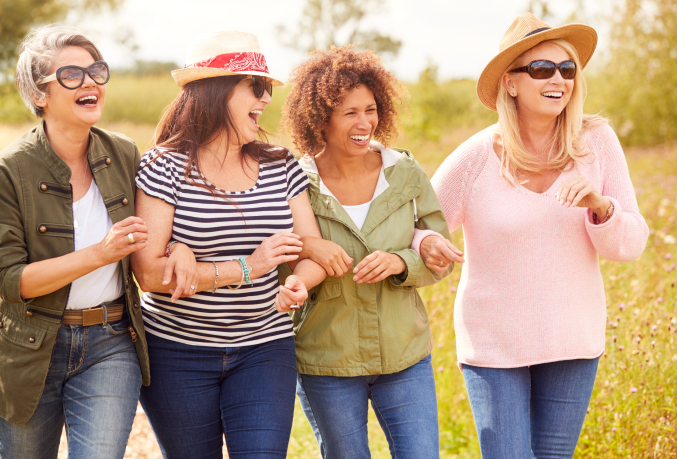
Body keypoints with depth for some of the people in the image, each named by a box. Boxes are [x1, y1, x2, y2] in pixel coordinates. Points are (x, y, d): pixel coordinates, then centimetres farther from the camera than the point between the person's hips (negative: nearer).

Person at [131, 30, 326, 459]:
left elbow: (315, 253, 2)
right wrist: (245, 269, -23)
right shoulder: (166, 168, -10)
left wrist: (298, 284, -22)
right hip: (177, 352, -2)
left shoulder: (280, 167, 4)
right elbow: (148, 272, -18)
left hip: (263, 349, 3)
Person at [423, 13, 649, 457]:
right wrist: (429, 247, -26)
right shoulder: (476, 158, -12)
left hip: (573, 339, 3)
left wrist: (599, 205, -24)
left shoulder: (597, 142, -6)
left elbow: (631, 244, -5)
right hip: (493, 342, -2)